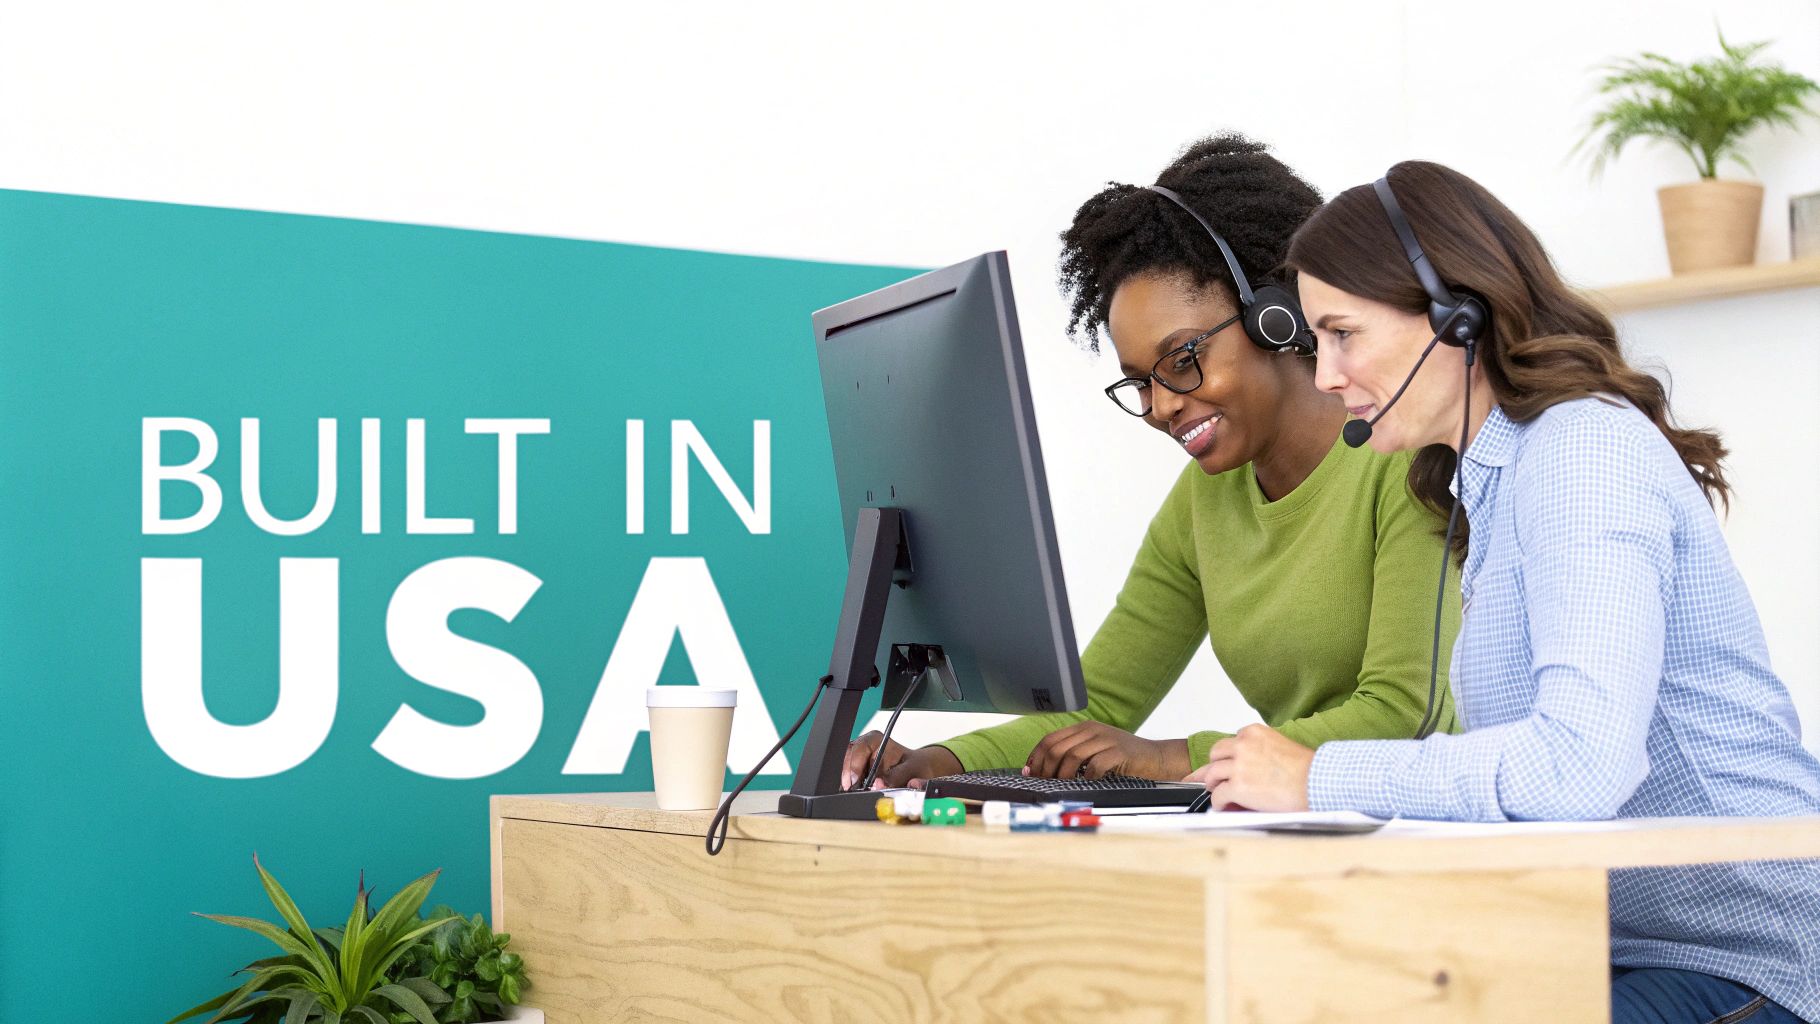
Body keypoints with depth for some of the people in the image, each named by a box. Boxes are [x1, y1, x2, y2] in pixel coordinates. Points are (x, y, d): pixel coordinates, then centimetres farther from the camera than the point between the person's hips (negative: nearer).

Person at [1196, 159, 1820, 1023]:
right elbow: (1526, 767, 12)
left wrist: (1320, 779, -19)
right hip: (1627, 948, 8)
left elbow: (1580, 764, -28)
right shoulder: (1496, 480, 16)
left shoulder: (1586, 453, -14)